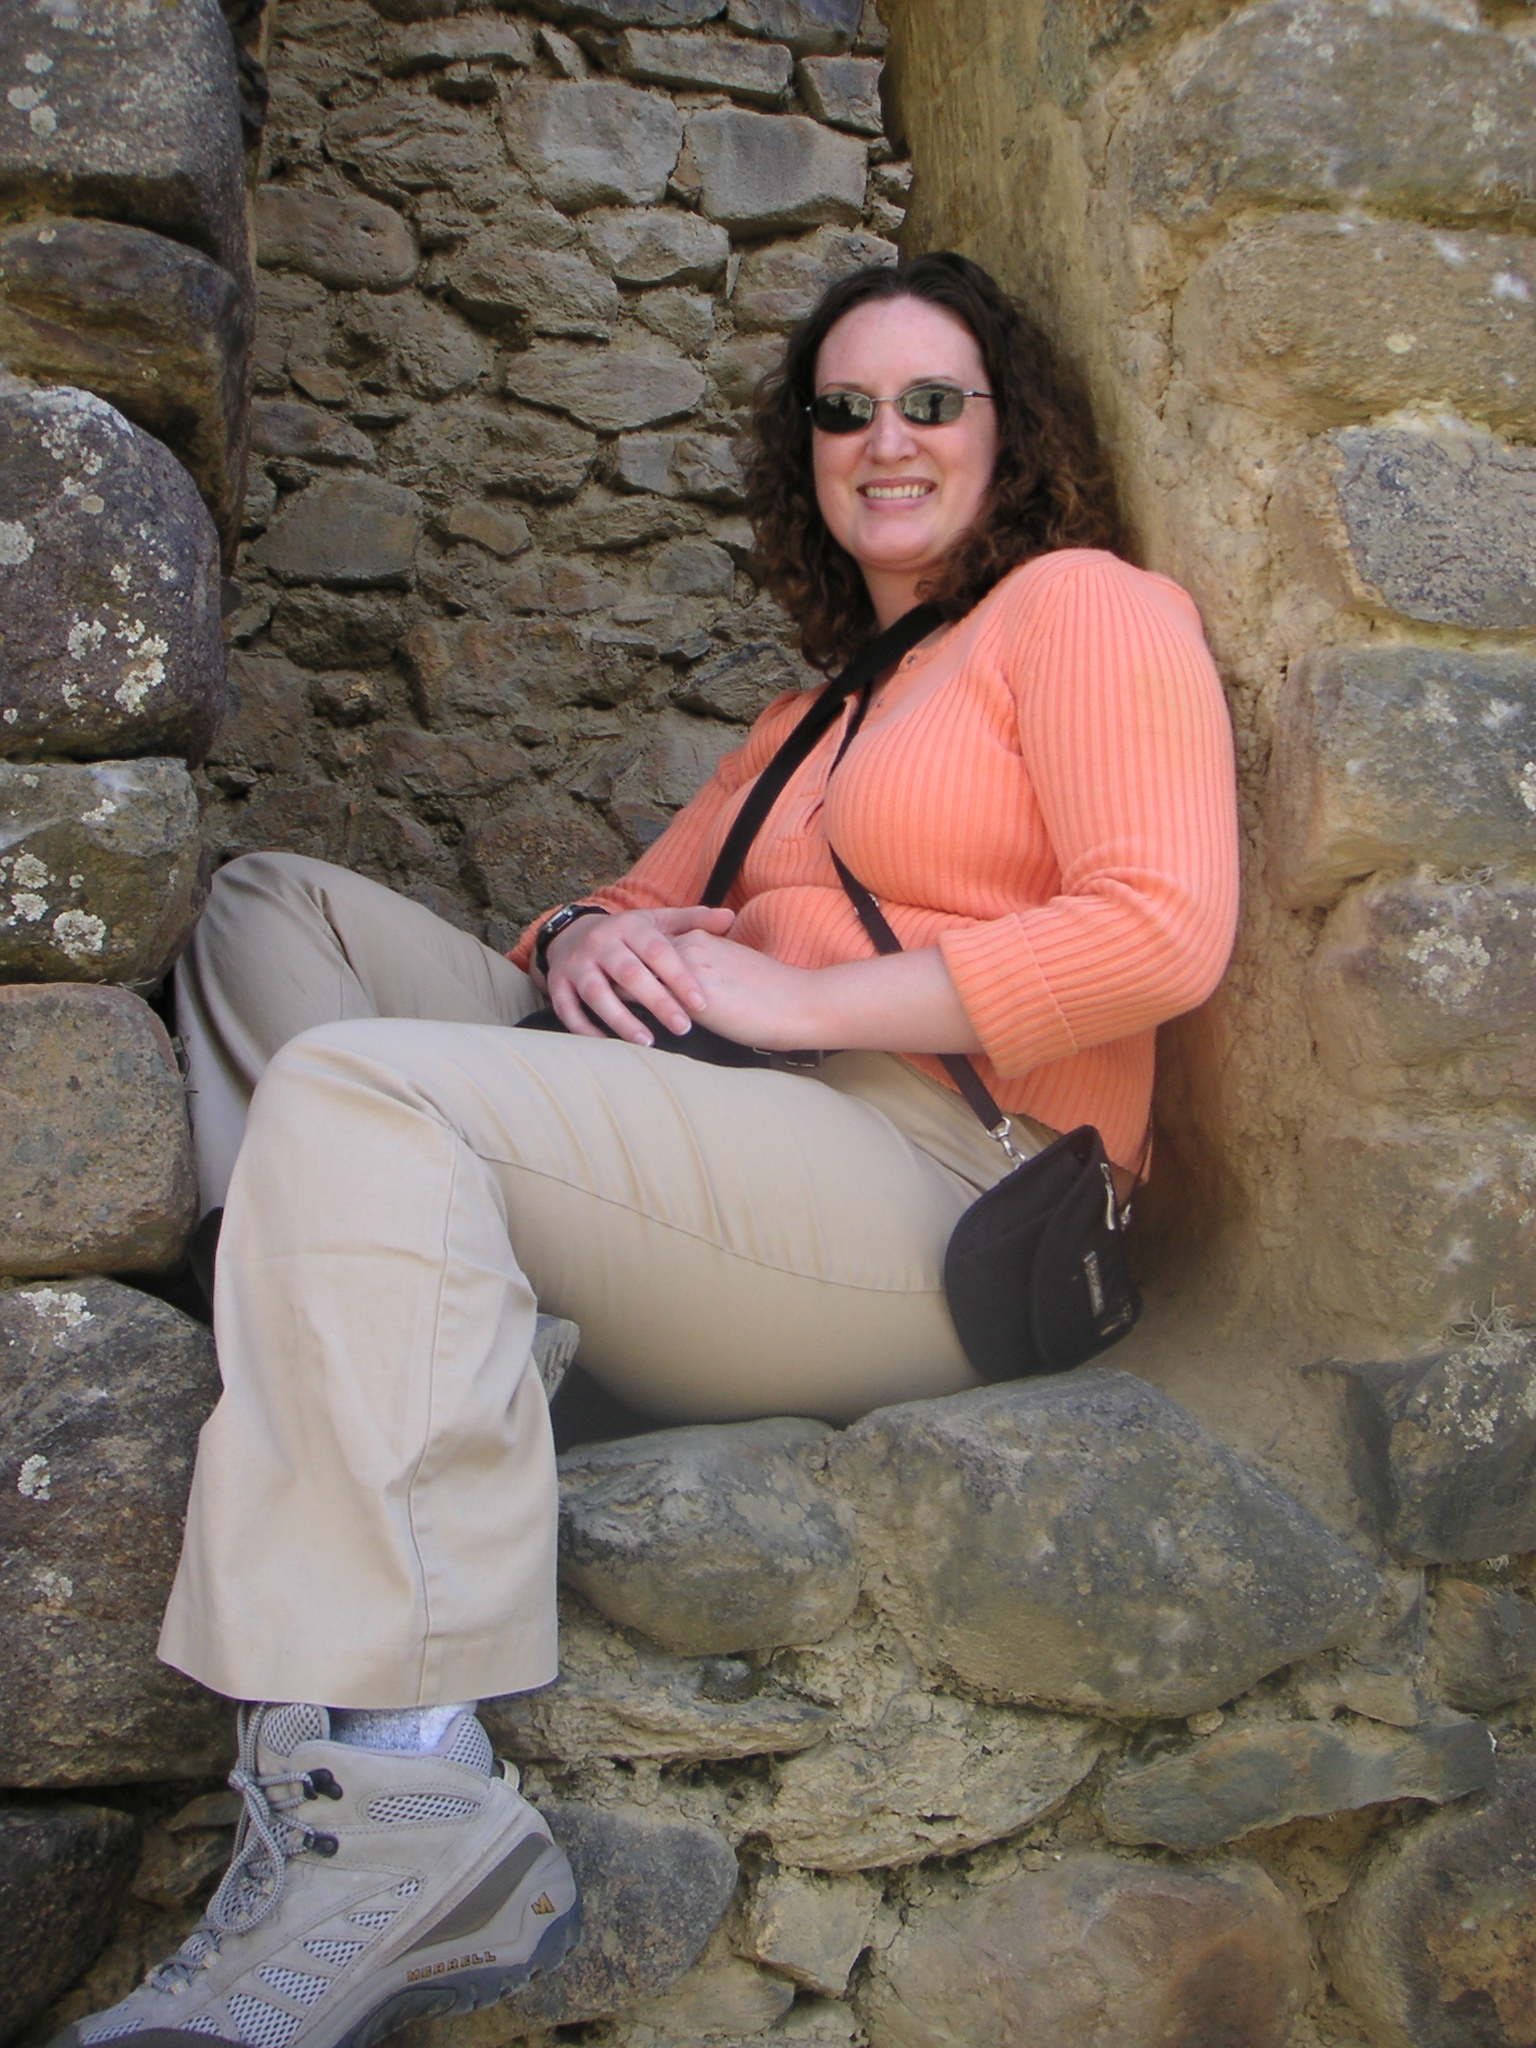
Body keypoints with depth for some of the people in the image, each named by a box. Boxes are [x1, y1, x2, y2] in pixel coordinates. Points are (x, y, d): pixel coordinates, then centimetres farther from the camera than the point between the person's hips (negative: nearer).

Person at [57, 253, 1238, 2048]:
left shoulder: (1083, 605, 5)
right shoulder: (813, 716, 30)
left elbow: (1163, 932, -11)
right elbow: (649, 904, 27)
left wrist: (798, 999, -11)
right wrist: (588, 944, 1)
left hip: (932, 1179, -9)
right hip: (718, 1138, 9)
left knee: (357, 1091, -29)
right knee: (275, 907, 9)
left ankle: (383, 1805, -34)